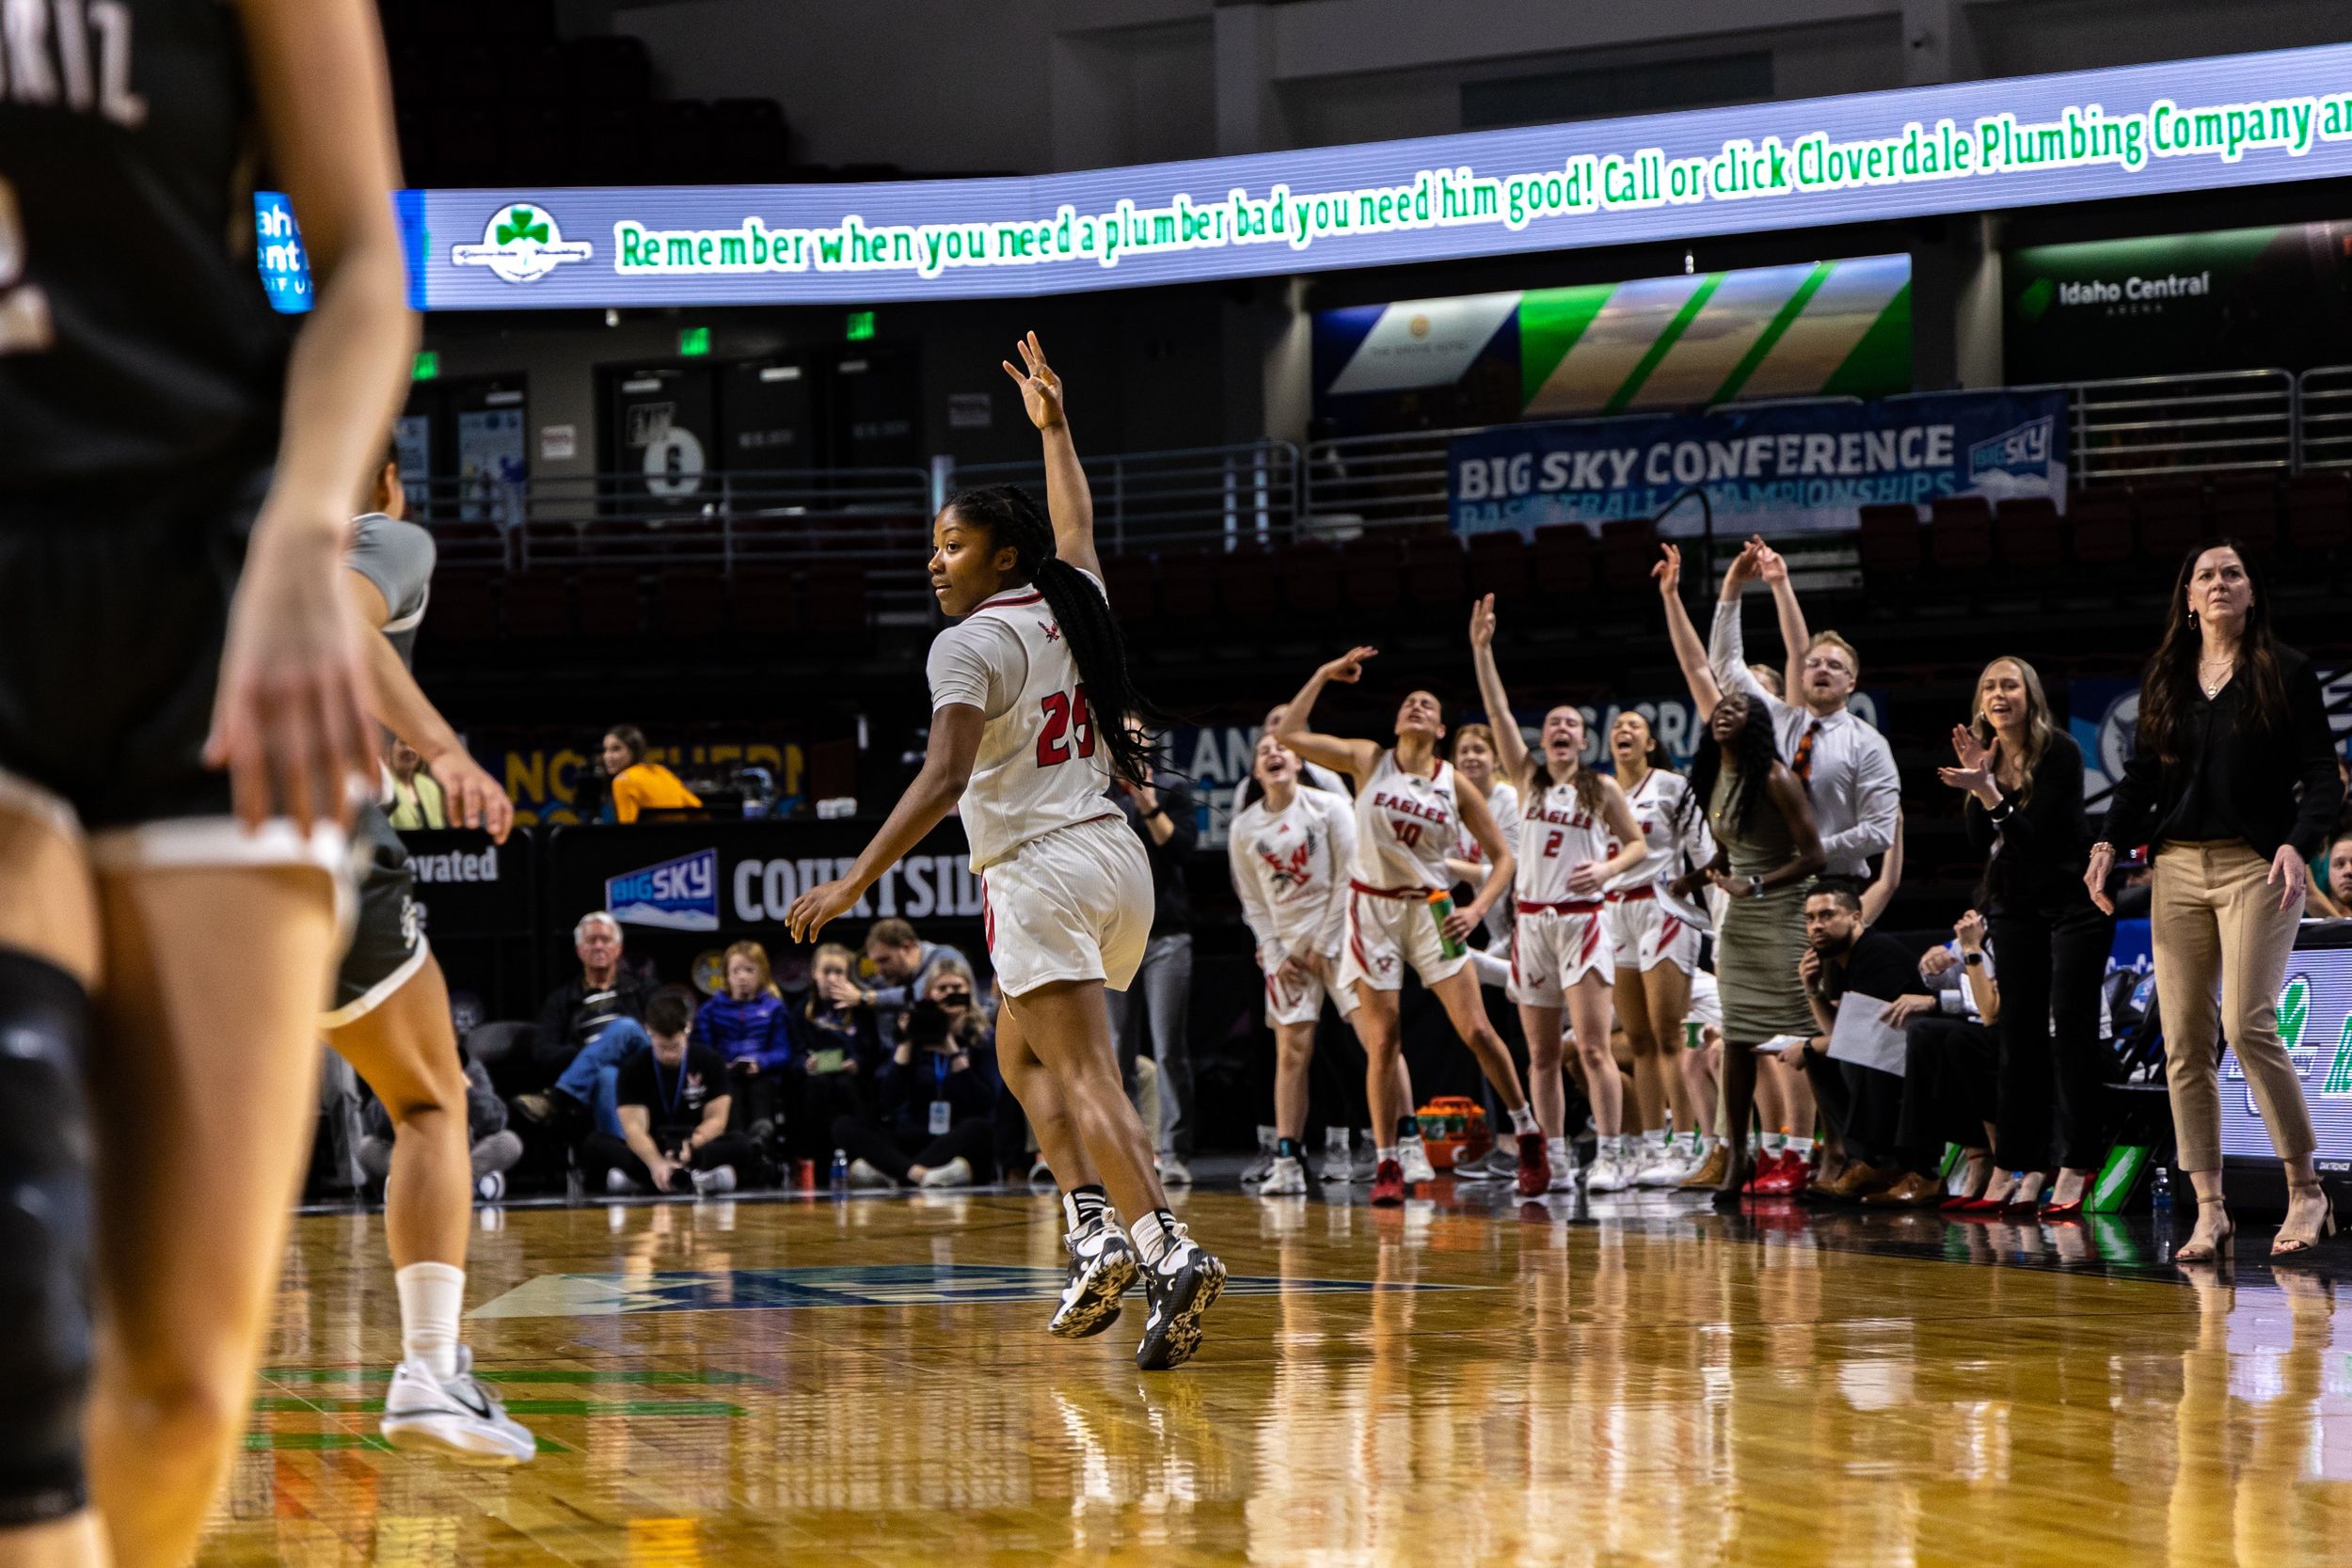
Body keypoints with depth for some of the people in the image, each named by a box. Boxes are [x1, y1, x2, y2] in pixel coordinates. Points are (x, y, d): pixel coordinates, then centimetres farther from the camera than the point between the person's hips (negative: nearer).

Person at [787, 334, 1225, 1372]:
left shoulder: (971, 644, -9)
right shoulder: (1072, 607, 12)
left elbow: (943, 779, -21)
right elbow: (1075, 530, 36)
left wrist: (856, 881, -22)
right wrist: (1053, 428, 48)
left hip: (1040, 870, -8)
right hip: (1115, 859, 8)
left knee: (1081, 1077, -13)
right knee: (1024, 1053, 22)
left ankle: (1167, 1252, -29)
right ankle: (1097, 1232, 6)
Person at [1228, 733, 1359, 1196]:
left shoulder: (1329, 808, -1)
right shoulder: (1244, 828, 6)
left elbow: (1348, 879, -3)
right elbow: (1253, 902, 10)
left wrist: (1325, 945, -6)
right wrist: (1275, 954, -1)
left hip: (1337, 936, -2)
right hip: (1284, 945, 2)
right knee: (1292, 1050, -5)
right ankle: (1288, 1162, -4)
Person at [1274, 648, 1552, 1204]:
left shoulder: (1454, 785, -1)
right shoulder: (1369, 761, 0)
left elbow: (1503, 856, 1)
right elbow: (1289, 734, -6)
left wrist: (1477, 909, -14)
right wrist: (1325, 674, -6)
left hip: (1431, 912, 0)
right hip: (1372, 910, 0)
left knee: (1477, 1031, -5)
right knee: (1382, 1044, -4)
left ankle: (1529, 1136, 11)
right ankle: (1387, 1165, 4)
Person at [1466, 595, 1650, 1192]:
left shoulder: (1602, 789, 4)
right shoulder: (1527, 778, 9)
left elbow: (1638, 843, 9)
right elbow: (1498, 712, 1)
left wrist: (1608, 868, -12)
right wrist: (1481, 649, -7)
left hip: (1582, 920, -3)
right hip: (1531, 920, 3)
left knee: (1593, 1047, -12)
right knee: (1542, 1054, 5)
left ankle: (1612, 1157, -13)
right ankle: (1554, 1160, 10)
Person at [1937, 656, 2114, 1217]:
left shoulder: (2059, 751, -15)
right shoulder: (1985, 755, 3)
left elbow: (2035, 835, -20)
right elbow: (1981, 845, -2)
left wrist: (1988, 792, -30)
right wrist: (1975, 781, -13)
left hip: (2075, 902, -6)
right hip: (2017, 907, 6)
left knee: (2071, 1026, -10)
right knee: (2019, 1033, 4)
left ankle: (2076, 1165, -9)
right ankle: (2018, 1165, 7)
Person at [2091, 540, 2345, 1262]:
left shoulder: (2287, 672, 2)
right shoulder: (2165, 678, 14)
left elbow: (2322, 777, -1)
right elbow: (2141, 773, 17)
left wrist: (2297, 845, -18)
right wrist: (2110, 842, 1)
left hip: (2256, 866, -5)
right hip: (2178, 869, 5)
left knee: (2247, 1025, -16)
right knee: (2184, 1042, -1)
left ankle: (2307, 1194, -4)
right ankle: (2208, 1210, 4)